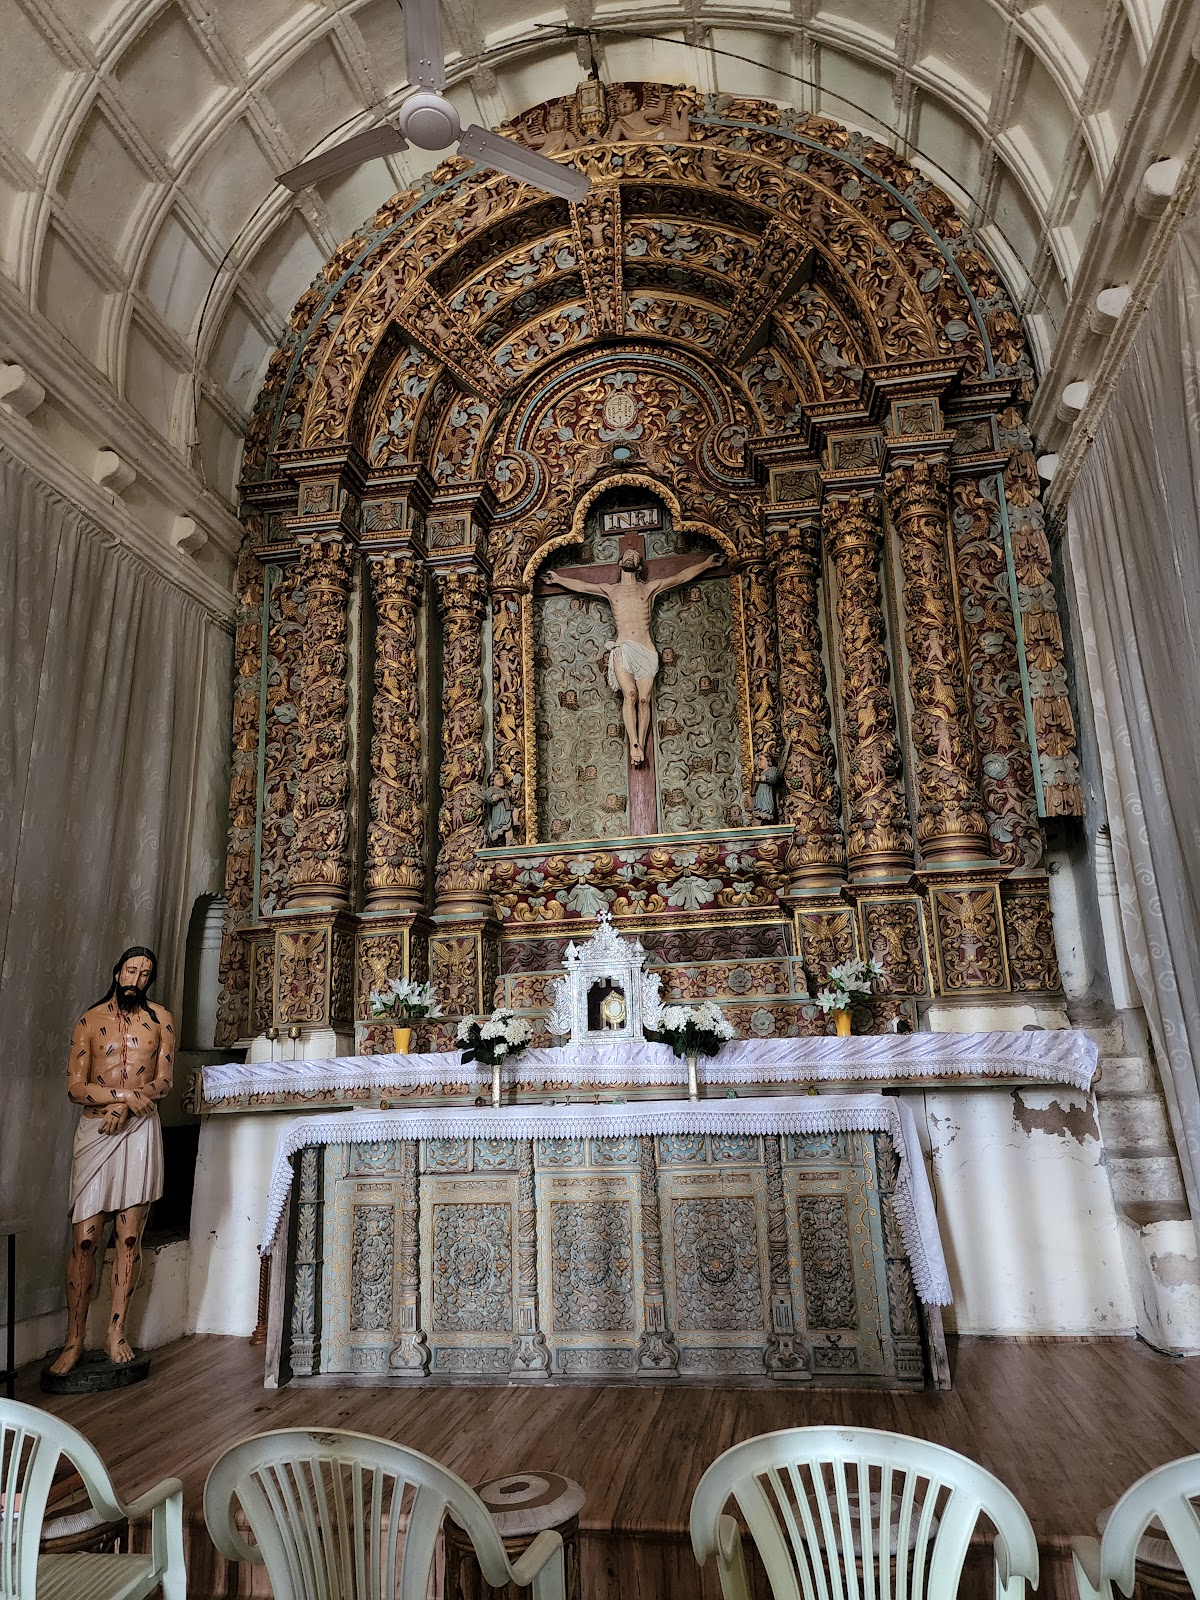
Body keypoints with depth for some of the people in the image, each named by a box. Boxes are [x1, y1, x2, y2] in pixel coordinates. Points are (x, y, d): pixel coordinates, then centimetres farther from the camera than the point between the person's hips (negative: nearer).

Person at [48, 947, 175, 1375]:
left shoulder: (160, 1019, 8)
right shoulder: (90, 1021, 6)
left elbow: (163, 1082, 2)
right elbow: (75, 1086, -3)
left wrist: (125, 1105, -14)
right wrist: (124, 1095, -16)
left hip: (140, 1131, 1)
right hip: (94, 1131, -1)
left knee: (130, 1237, 3)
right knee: (84, 1238, -4)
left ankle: (116, 1333, 14)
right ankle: (74, 1342, 8)